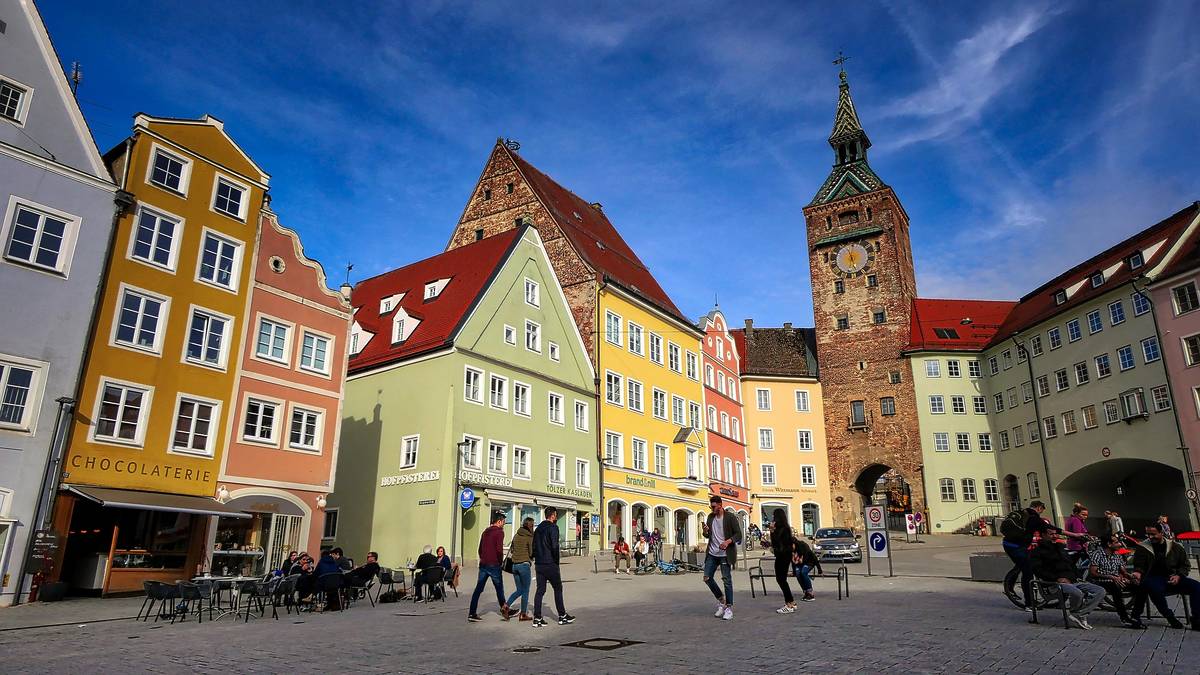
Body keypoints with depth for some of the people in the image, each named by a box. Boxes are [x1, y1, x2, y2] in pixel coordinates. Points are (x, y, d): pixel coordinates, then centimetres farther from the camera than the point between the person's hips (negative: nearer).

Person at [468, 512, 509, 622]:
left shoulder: (485, 532, 15)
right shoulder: (499, 532, -10)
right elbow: (499, 550, -18)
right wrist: (500, 561, -5)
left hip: (483, 564, 7)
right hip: (494, 565, -7)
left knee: (478, 589, 5)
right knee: (499, 588, 9)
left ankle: (472, 613, 3)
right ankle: (503, 609, 20)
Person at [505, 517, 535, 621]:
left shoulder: (516, 536, 10)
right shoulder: (529, 537, -9)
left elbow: (511, 550, 15)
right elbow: (532, 553, -10)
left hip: (514, 565, 6)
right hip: (524, 565, -6)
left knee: (519, 590, 17)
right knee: (525, 591, 5)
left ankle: (506, 605, 0)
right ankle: (523, 614, 9)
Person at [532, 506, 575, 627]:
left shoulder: (538, 528, 14)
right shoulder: (553, 527, -11)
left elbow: (534, 546, 15)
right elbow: (555, 546, -19)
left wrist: (537, 558, 14)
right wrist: (556, 561, -8)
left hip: (538, 564, 7)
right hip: (550, 564, -7)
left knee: (540, 590, 7)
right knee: (558, 589, 5)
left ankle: (537, 618, 5)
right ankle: (562, 616, 12)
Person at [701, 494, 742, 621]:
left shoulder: (730, 518, -10)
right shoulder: (710, 517, 8)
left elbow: (738, 534, -12)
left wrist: (728, 541, -29)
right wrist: (706, 532, -9)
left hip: (725, 554, -6)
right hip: (712, 554, 6)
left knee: (727, 580, -4)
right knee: (707, 578, 6)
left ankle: (729, 608, 7)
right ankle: (721, 600, 26)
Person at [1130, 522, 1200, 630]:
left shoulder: (1175, 547, 11)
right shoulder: (1142, 548, 5)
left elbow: (1186, 565, 17)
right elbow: (1139, 566, 4)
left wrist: (1178, 576, -2)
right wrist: (1138, 573, -19)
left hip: (1173, 579, 3)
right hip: (1153, 579, -3)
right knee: (1154, 589, -38)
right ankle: (1170, 618, -21)